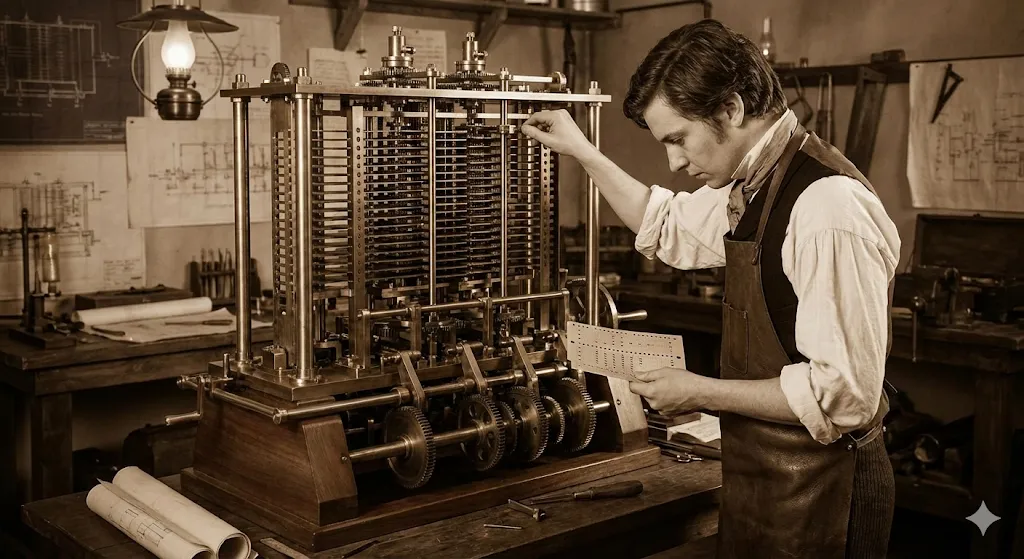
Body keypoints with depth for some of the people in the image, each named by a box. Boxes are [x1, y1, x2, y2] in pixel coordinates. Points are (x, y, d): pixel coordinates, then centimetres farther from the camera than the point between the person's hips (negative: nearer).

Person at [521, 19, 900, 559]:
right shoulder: (750, 187, 3)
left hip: (815, 492, -8)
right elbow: (671, 230, 23)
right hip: (763, 474, 8)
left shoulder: (829, 206, -26)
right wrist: (582, 152, 17)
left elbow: (843, 394, -27)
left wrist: (703, 393, -18)